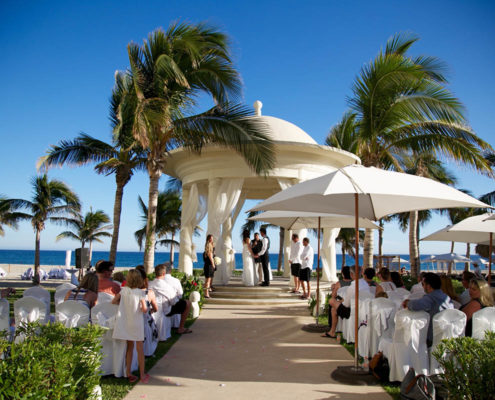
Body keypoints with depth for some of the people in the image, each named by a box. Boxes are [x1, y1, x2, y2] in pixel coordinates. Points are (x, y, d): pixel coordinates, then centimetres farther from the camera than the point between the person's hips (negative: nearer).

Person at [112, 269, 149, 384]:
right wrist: (143, 308, 2)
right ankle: (142, 375, 14)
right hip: (136, 323, -4)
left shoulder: (124, 290, -3)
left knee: (129, 347, 16)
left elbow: (114, 301, 1)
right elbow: (144, 309, -20)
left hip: (125, 323, 4)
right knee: (140, 349, 7)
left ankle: (128, 374, 18)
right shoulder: (140, 292, -14)